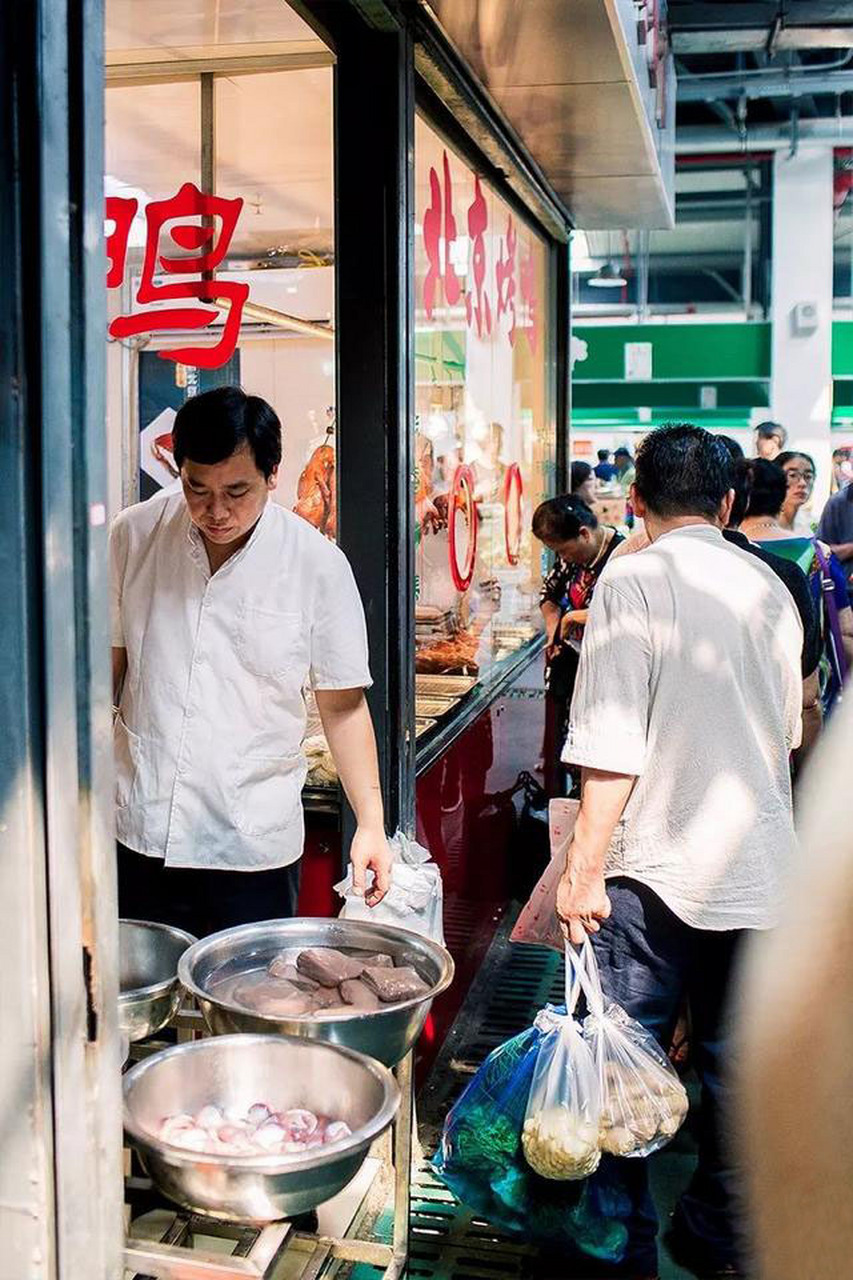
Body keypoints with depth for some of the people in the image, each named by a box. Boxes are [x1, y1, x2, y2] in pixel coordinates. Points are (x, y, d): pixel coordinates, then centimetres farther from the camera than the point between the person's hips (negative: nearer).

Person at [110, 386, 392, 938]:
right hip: (137, 832, 2)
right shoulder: (134, 535, -1)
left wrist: (371, 822, -7)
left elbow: (342, 703, -1)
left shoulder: (319, 564, -8)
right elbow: (109, 665, 9)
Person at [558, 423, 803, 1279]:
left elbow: (612, 744, -17)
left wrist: (583, 868, -12)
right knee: (734, 1058, 16)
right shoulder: (768, 587, 8)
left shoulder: (632, 581, -10)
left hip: (657, 868, -6)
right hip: (761, 868, 6)